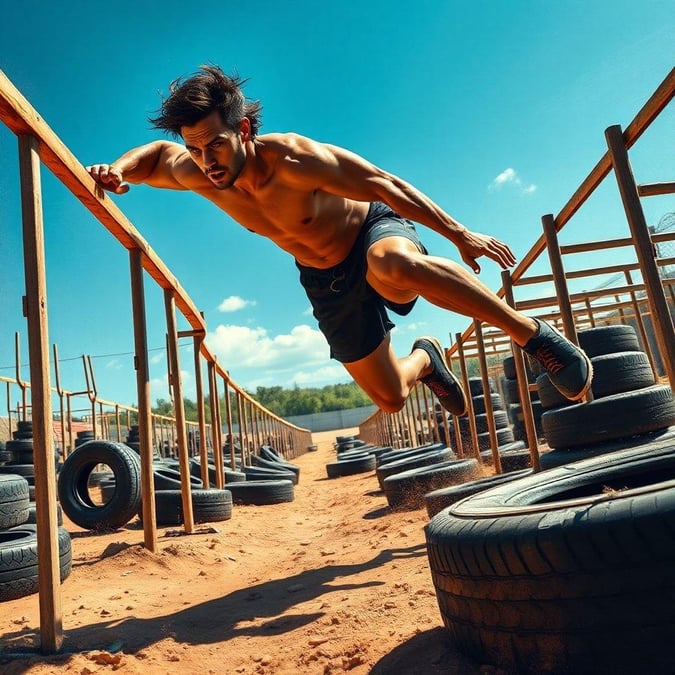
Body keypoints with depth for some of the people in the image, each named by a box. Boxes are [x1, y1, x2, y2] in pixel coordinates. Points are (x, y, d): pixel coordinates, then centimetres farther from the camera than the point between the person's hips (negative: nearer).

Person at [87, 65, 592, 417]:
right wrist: (119, 171, -13)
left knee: (393, 266, -46)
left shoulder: (293, 159, -31)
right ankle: (425, 359, 42)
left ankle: (532, 334, -29)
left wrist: (459, 234, -20)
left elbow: (382, 184, -23)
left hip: (375, 229, -5)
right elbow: (155, 154, 8)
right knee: (389, 396, 5)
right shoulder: (195, 173, -15)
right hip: (325, 278, 5)